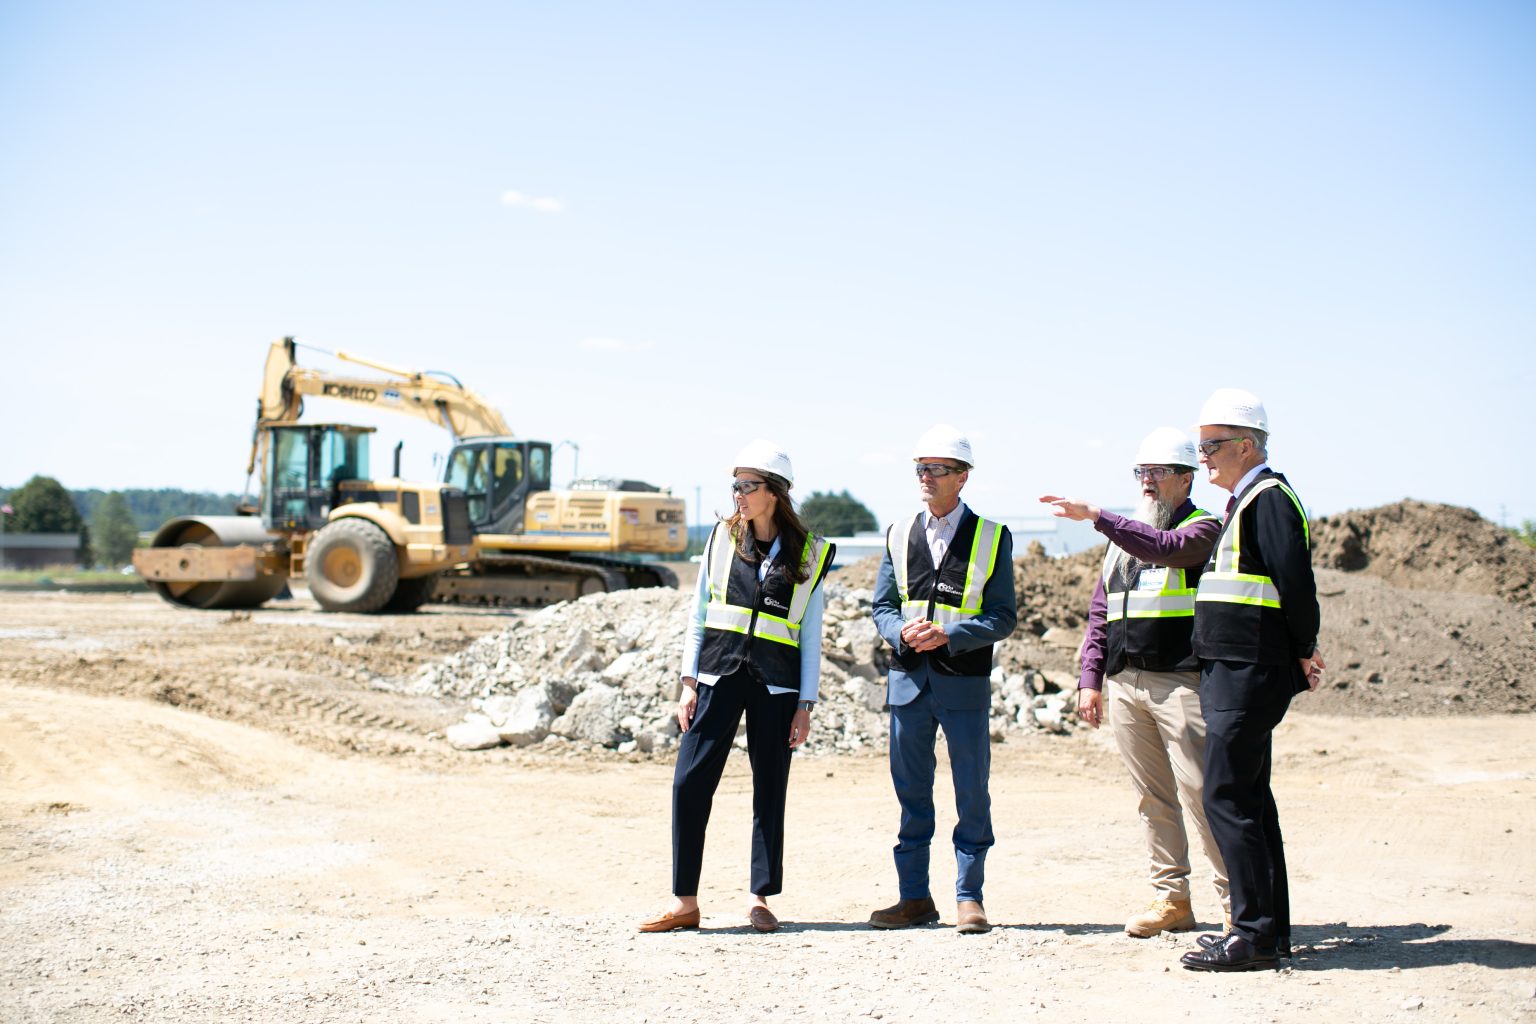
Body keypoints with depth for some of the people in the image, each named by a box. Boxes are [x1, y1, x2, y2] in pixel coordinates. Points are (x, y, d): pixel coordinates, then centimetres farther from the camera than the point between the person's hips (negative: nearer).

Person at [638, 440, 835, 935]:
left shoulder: (809, 554, 3)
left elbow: (811, 635, 5)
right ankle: (685, 902, 2)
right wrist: (689, 682, 2)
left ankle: (760, 899, 14)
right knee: (689, 783, -5)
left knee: (770, 790, 3)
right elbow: (699, 615, 9)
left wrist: (806, 703, 0)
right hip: (719, 674, 1)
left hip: (776, 684, -1)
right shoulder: (721, 538, 7)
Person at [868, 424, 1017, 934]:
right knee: (911, 793, 8)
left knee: (971, 792, 1)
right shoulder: (900, 535, 11)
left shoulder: (992, 537, 1)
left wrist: (948, 635, -17)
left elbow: (1003, 616, -3)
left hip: (965, 682, -3)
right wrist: (902, 632, -11)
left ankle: (968, 897, 11)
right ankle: (914, 896, 16)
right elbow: (882, 605, 11)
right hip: (908, 678, 3)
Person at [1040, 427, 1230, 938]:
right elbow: (1100, 613, 20)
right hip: (1124, 683, 6)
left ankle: (1234, 900, -2)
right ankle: (1171, 899, 15)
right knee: (1153, 798, 8)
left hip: (1181, 681, -6)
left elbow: (1166, 547, -23)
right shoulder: (1124, 535, 20)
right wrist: (1091, 678, 11)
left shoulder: (1203, 528, 1)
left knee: (1199, 791, -9)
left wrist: (1096, 517, -27)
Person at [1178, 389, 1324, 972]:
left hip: (1249, 676, -10)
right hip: (1233, 674, 10)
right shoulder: (1245, 502, 19)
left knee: (1226, 797, -10)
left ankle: (1254, 934, -7)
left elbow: (1296, 582, -19)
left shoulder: (1269, 498, -12)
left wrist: (1302, 652, -10)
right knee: (1250, 797, 13)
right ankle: (1270, 927, 20)